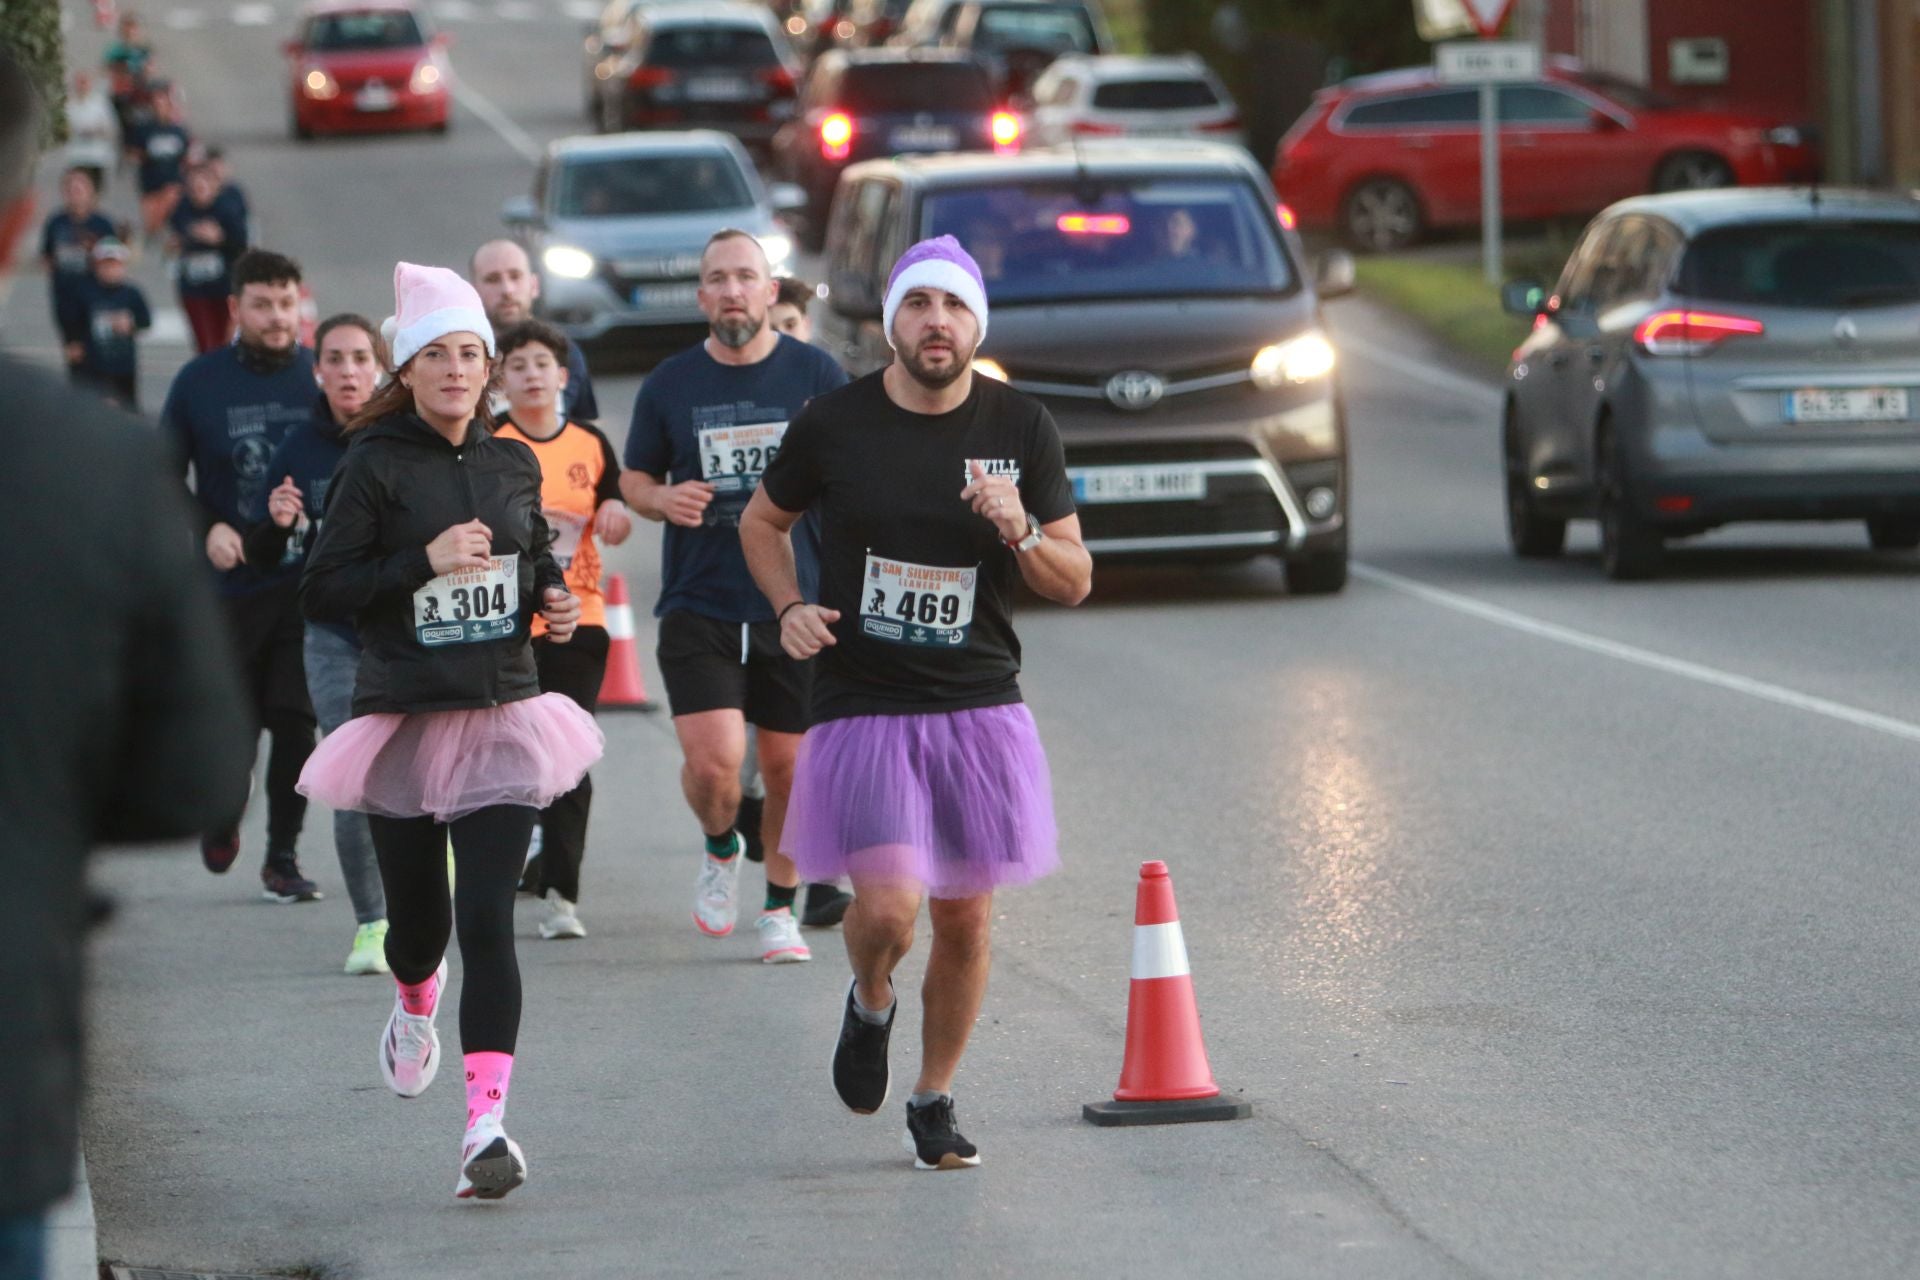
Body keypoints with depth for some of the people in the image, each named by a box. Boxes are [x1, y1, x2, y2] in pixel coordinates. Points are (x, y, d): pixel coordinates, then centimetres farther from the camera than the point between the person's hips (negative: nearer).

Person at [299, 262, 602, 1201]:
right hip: (405, 723, -2)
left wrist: (555, 601, 4)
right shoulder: (376, 466, -5)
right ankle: (415, 1006, 48)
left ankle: (487, 1121, -16)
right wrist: (424, 563, -18)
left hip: (503, 718, 2)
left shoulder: (511, 464, 8)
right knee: (419, 921, 10)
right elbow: (322, 593, -8)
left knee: (487, 920, -11)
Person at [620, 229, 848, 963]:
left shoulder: (815, 375, 0)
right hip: (699, 605, 0)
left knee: (788, 765, 6)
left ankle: (780, 908, 25)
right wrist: (662, 500, -10)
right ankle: (721, 850, 18)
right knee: (713, 760, -14)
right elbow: (632, 480, 13)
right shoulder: (670, 385, 3)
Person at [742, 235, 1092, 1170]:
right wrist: (790, 607, -3)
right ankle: (869, 1004, 19)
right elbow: (763, 521, 15)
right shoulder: (833, 425, -4)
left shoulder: (1020, 428, 0)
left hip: (980, 709, 2)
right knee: (888, 906, -17)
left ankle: (934, 1102, 27)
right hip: (862, 707, -2)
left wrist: (1020, 531, -15)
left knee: (964, 919, 6)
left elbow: (1074, 582, 5)